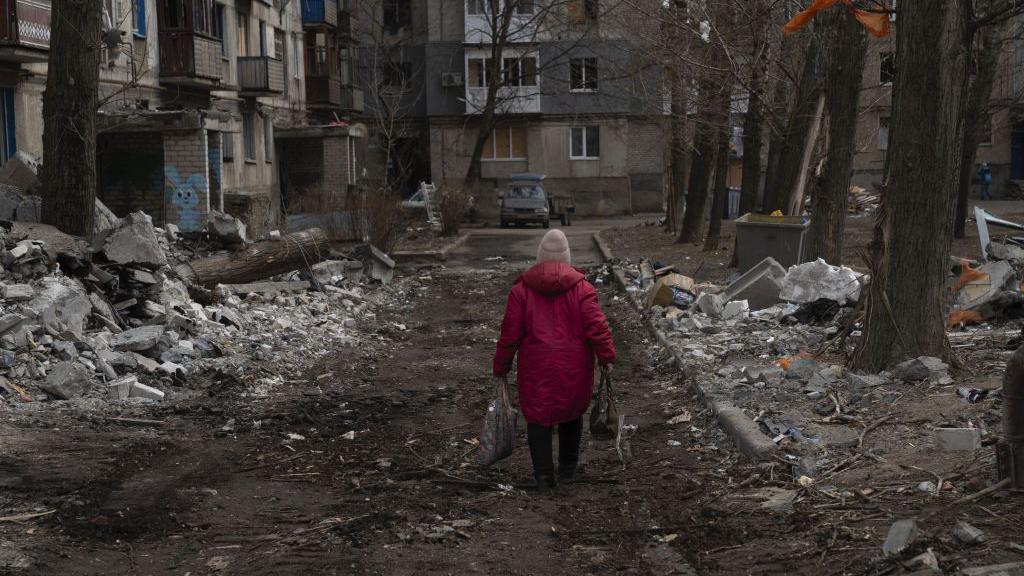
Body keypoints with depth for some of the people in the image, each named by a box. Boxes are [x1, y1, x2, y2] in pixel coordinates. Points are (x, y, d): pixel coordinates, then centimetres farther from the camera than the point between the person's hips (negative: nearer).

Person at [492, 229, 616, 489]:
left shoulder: (522, 289, -2)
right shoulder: (581, 288, -3)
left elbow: (510, 333, -2)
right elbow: (597, 326, -10)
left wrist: (501, 367, 6)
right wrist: (607, 358, -5)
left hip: (536, 368, -1)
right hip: (574, 368, 1)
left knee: (537, 417, 6)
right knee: (572, 413, 20)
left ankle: (543, 474, -2)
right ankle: (568, 468, 28)